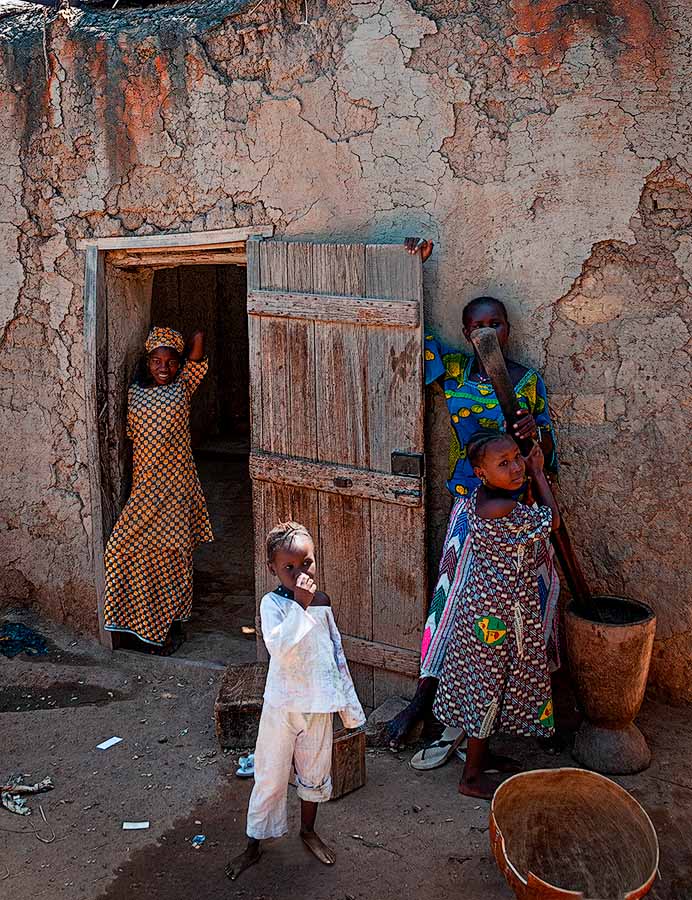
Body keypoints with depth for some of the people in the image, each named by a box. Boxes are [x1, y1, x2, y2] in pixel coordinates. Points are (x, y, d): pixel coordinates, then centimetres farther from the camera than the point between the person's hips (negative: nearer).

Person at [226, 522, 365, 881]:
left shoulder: (322, 603, 0)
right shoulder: (272, 603, -15)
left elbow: (337, 653, 8)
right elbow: (279, 646, -33)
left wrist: (349, 703, 9)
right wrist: (300, 605, -34)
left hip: (319, 703, 4)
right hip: (283, 703, -4)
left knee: (315, 771, 19)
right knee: (271, 775, 7)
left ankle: (308, 830, 41)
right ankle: (254, 844, 23)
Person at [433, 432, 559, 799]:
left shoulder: (480, 497, -1)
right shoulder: (504, 510, -28)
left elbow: (526, 517, 14)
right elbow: (552, 521, -12)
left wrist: (531, 478, 3)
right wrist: (538, 473, -4)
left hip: (481, 600, 9)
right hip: (502, 612, -9)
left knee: (483, 682, 21)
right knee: (490, 685, 5)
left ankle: (481, 754, 40)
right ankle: (472, 777, 19)